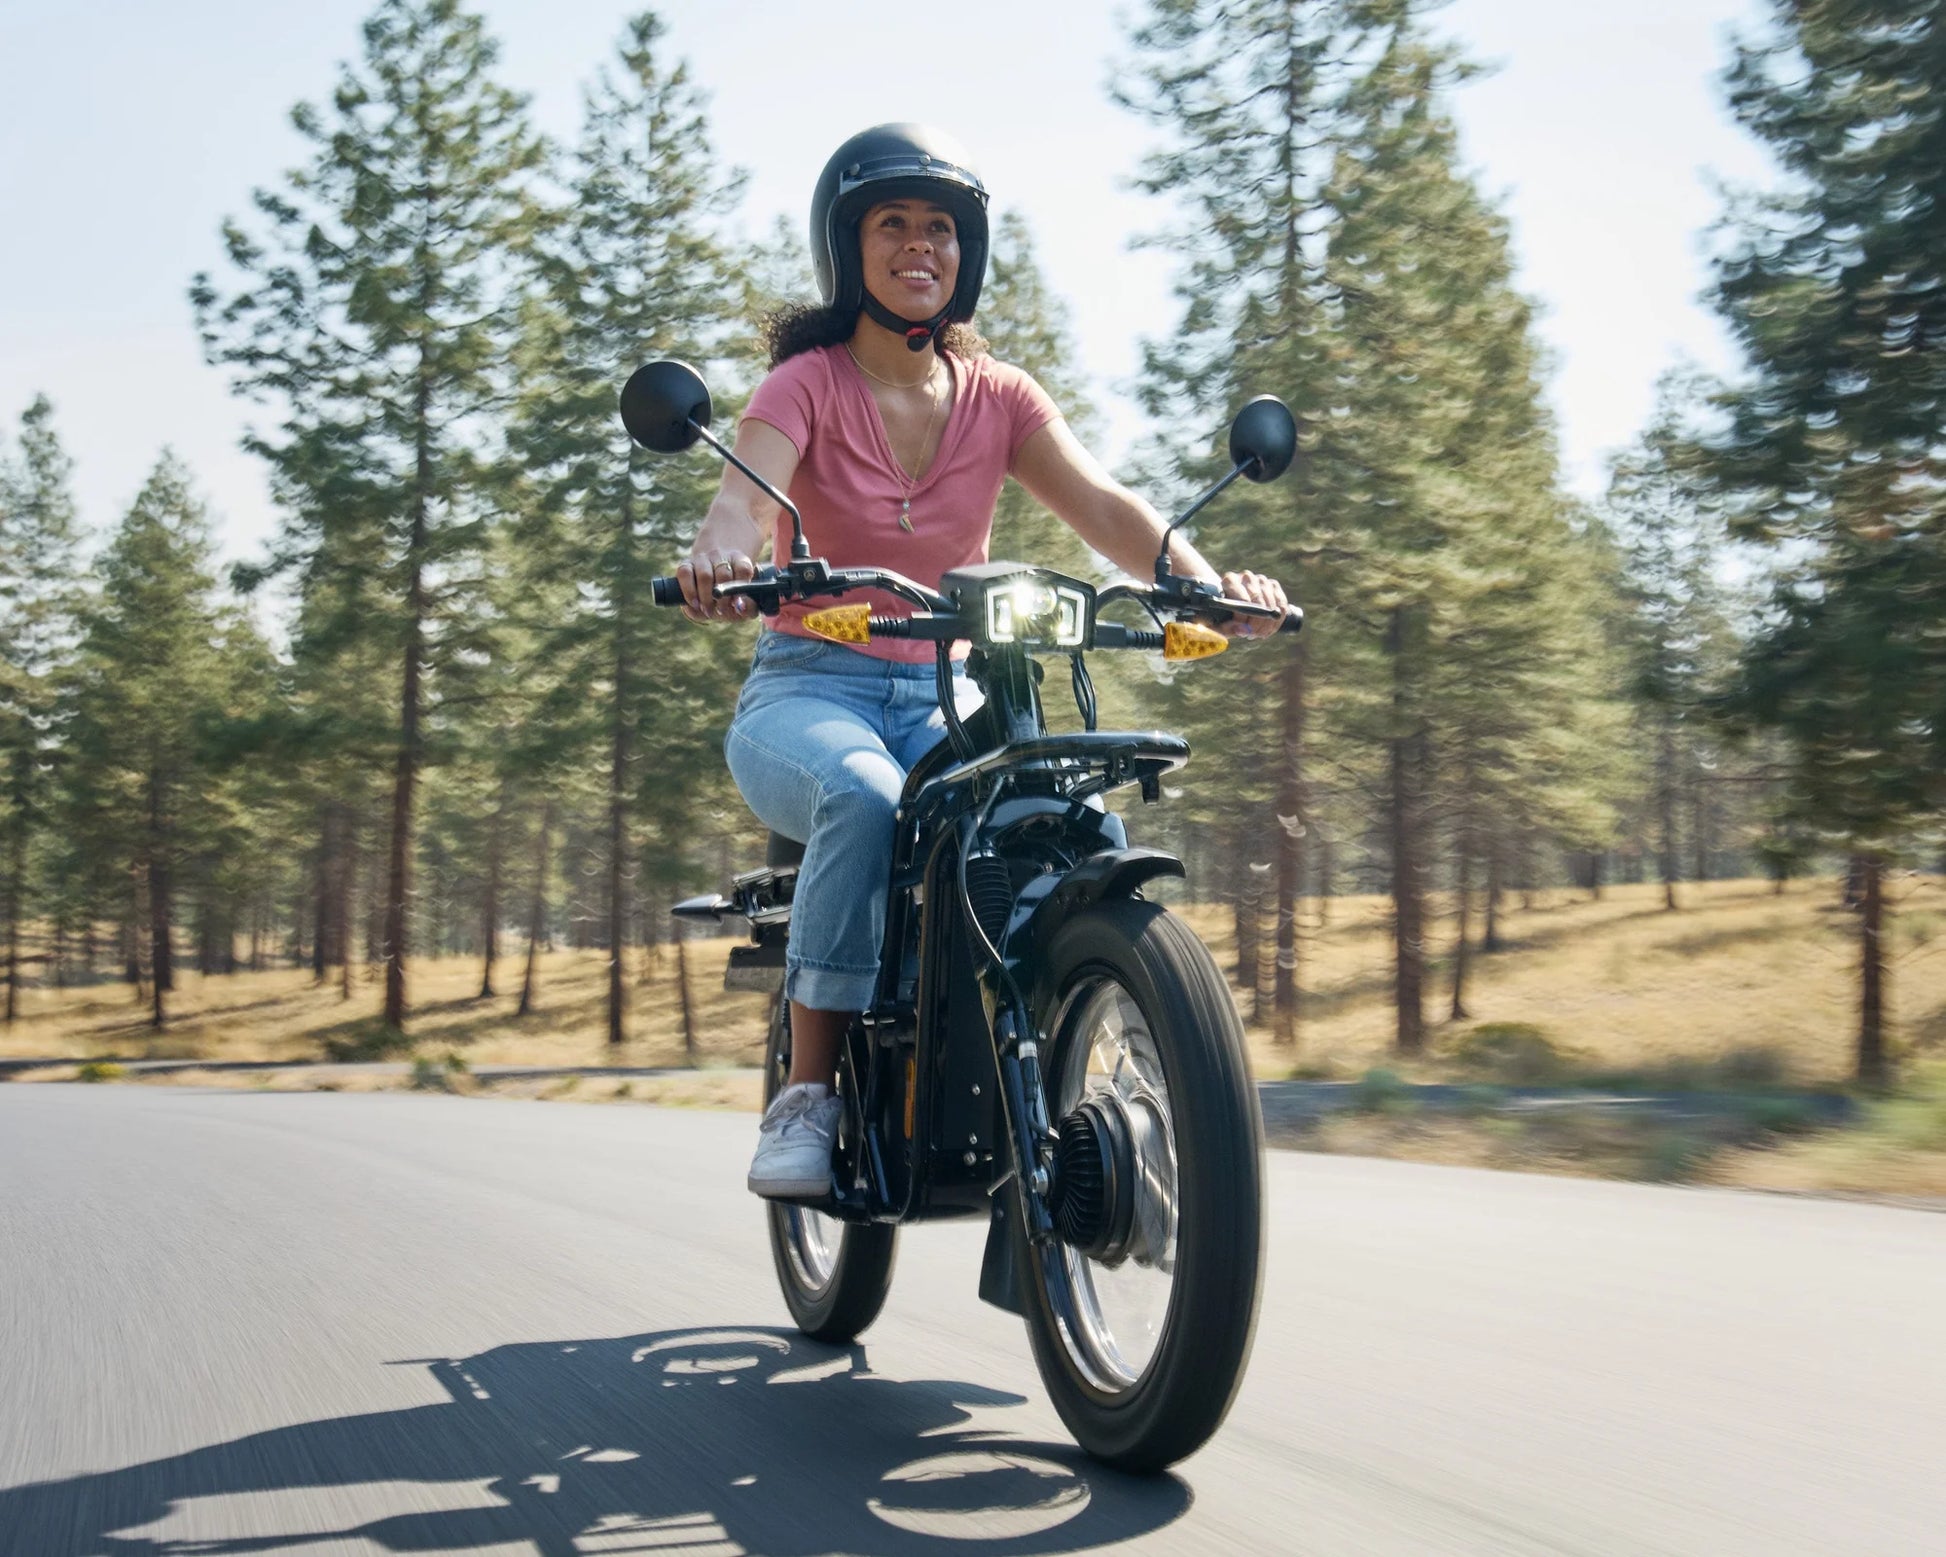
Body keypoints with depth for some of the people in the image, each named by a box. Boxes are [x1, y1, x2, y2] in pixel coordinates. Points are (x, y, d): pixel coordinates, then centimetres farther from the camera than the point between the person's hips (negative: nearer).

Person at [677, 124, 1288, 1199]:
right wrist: (723, 550, -47)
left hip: (947, 698, 3)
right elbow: (746, 495, -21)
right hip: (809, 689, -3)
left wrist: (1199, 579, -29)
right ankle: (808, 1092, -24)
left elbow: (1101, 504, -8)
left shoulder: (998, 397, 9)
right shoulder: (807, 382, -1)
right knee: (865, 798, -37)